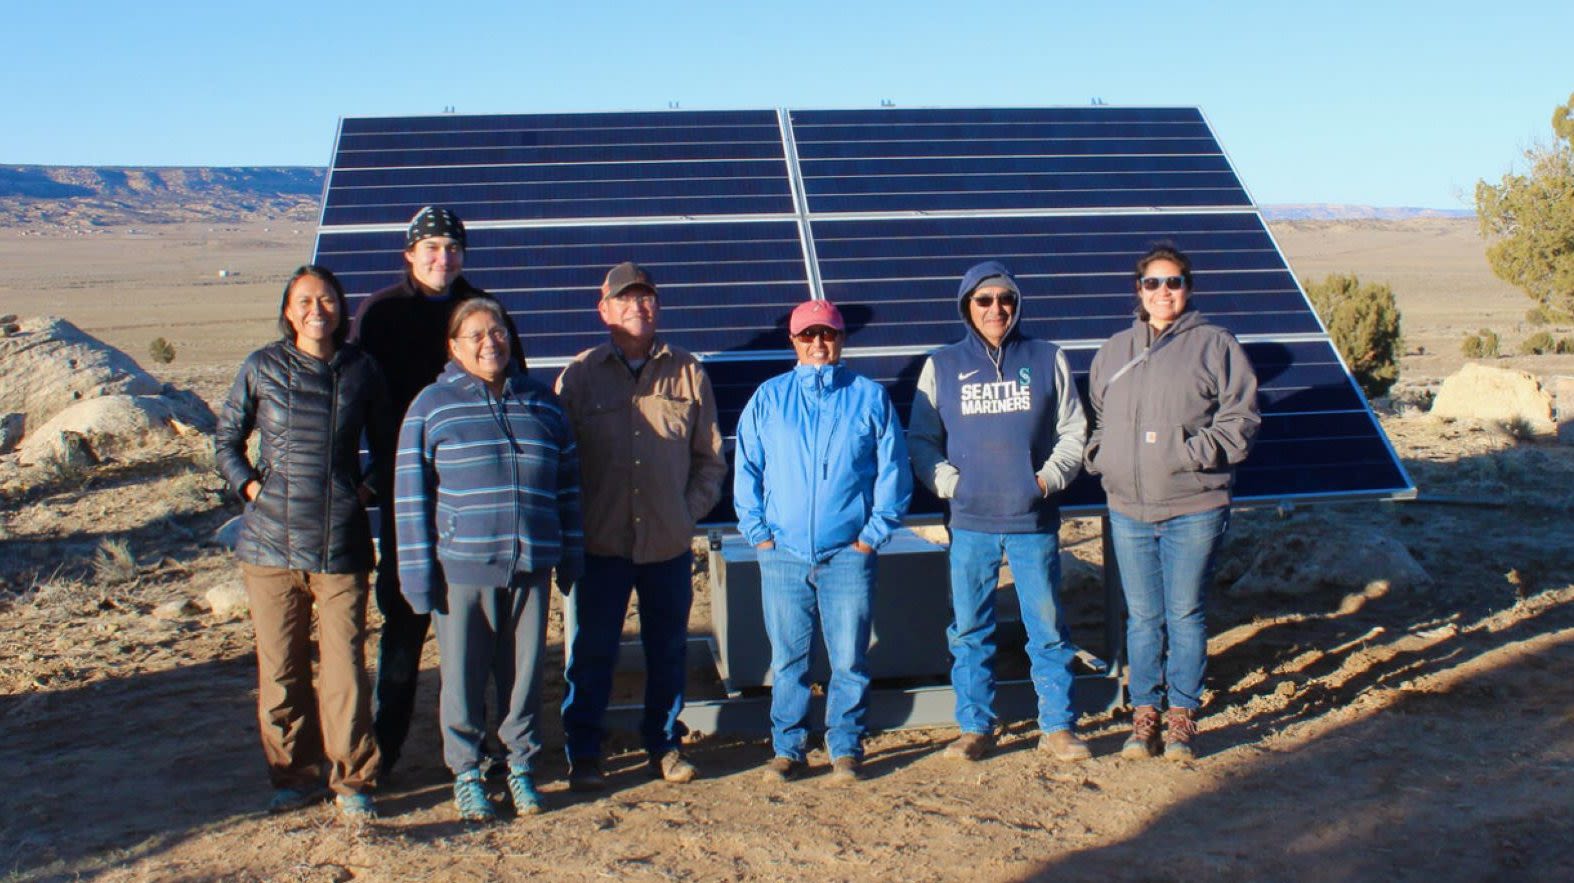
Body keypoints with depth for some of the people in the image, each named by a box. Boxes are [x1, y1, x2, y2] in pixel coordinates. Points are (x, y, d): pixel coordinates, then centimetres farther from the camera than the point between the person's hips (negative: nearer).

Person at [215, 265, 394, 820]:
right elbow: (227, 440, 14)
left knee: (345, 665, -1)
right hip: (271, 544, 1)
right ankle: (293, 775, 23)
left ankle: (352, 780, 12)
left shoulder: (360, 370, 4)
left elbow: (386, 445, 15)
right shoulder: (263, 368, 4)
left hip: (341, 546, -1)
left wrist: (366, 486, 2)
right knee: (280, 669, 9)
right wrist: (249, 485, 0)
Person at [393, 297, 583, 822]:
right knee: (464, 676, 6)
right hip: (462, 567, -2)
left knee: (525, 671, 9)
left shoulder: (542, 403, 10)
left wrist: (571, 557, 11)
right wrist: (418, 572, -5)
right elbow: (411, 494, 0)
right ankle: (465, 773, 22)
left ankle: (520, 766, 26)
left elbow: (567, 484, 14)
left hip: (530, 566, 2)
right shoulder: (432, 406, 2)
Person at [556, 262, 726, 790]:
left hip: (669, 544, 2)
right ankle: (583, 753, 16)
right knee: (592, 652, 3)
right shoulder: (580, 375, 2)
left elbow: (709, 458, 11)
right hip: (601, 543, -1)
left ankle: (665, 745, 26)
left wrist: (690, 509, -1)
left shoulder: (687, 373, 6)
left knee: (668, 649, 11)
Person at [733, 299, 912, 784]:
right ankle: (787, 748, 17)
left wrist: (874, 532, -2)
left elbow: (894, 470, 5)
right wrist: (758, 532, 2)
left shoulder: (870, 396, 6)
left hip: (849, 555, -1)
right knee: (788, 659, 6)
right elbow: (746, 469, 10)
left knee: (849, 659, 2)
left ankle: (846, 749, 15)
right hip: (783, 556, 1)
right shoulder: (768, 398, 9)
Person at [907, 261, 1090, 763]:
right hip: (969, 522, 1)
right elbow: (920, 439, 10)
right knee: (968, 630, 6)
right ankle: (975, 728, 17)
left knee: (1047, 627, 3)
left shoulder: (1048, 360, 7)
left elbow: (1074, 433, 10)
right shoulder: (942, 367, 7)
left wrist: (1049, 477, -4)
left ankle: (1058, 728, 14)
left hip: (1034, 520, 0)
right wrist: (946, 481, -6)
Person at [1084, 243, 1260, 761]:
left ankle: (1182, 716, 14)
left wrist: (1193, 452, -16)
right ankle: (1145, 713, 18)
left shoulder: (1214, 345, 1)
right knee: (1142, 617, 9)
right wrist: (1100, 458, 2)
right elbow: (1097, 419, 21)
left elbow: (1240, 418, -4)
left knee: (1185, 615, 2)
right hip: (1129, 510, 3)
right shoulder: (1113, 351, 14)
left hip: (1194, 509, -3)